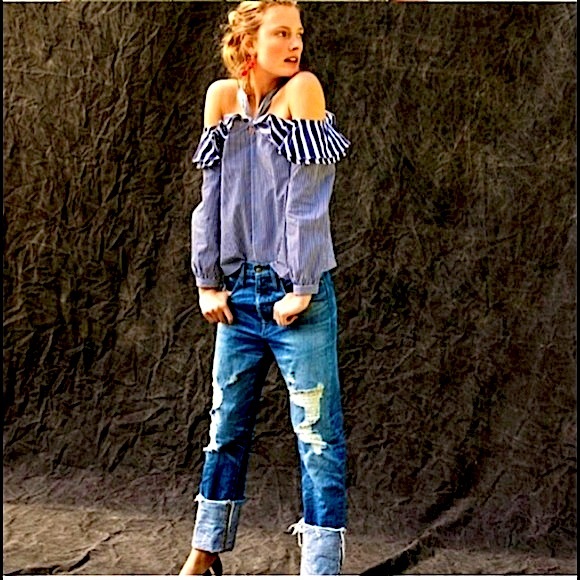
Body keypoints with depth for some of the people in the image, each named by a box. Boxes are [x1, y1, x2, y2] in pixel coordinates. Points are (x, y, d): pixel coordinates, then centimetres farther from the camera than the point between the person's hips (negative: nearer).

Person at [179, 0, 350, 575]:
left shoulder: (301, 90, -6)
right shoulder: (222, 96, 6)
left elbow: (308, 199, -11)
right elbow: (211, 198, 7)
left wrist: (300, 289, -14)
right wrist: (207, 282, 3)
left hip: (296, 297, -4)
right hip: (239, 294, 5)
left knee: (318, 437, -3)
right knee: (225, 428, 15)